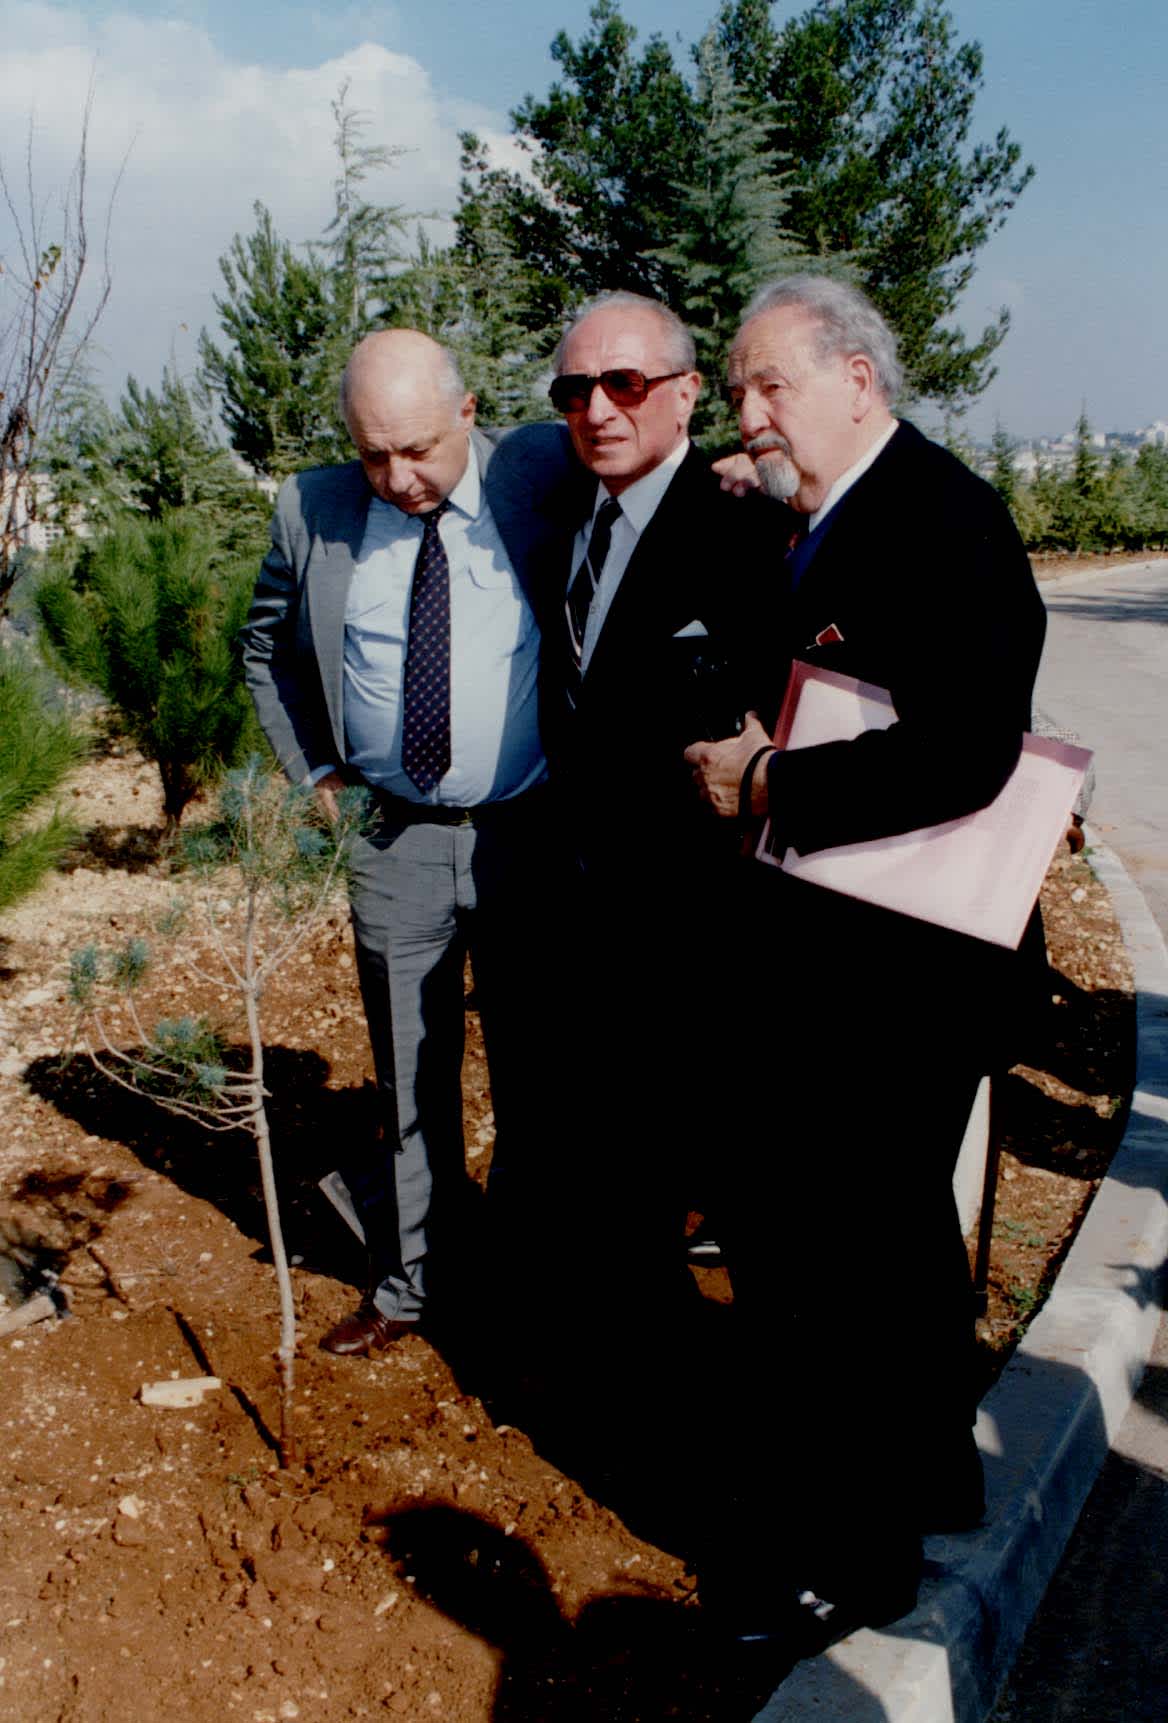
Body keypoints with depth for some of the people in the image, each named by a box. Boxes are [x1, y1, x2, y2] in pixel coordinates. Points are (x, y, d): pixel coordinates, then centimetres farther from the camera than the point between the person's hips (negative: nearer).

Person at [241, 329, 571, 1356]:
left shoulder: (544, 482, -8)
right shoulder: (312, 511, -1)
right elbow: (268, 647, 12)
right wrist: (315, 773, 7)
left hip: (530, 836, -1)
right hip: (394, 840, 2)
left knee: (535, 1072, 10)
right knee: (412, 1079, 13)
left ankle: (529, 1279, 30)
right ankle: (410, 1285, 31)